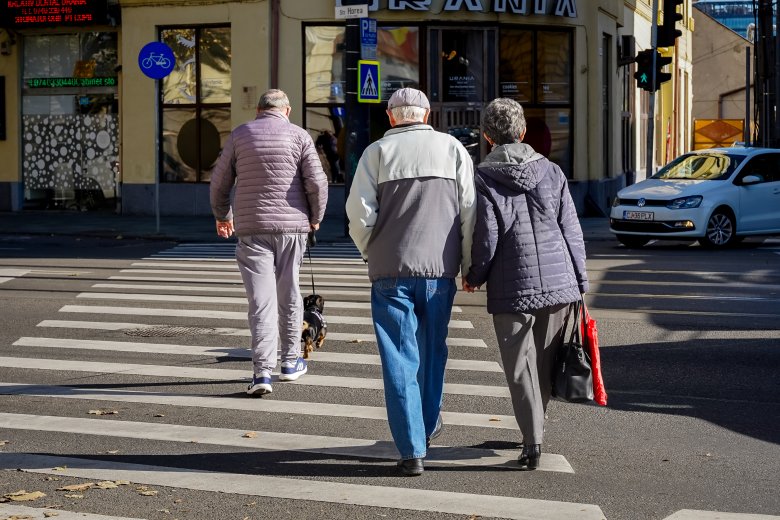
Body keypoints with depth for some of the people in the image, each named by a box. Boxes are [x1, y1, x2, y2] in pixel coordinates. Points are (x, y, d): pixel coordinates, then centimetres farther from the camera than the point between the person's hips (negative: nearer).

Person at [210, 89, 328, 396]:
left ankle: (262, 371, -12)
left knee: (261, 299, -3)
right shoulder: (299, 136, 1)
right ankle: (290, 361, 26)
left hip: (251, 228, 0)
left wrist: (222, 215, 23)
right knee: (289, 293, 15)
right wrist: (315, 218, 11)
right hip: (291, 226, 0)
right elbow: (317, 183, -5)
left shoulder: (239, 135, 4)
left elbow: (219, 182, 7)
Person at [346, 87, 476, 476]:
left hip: (391, 269, -2)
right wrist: (469, 264, 10)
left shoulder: (377, 151, 1)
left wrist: (369, 252, 13)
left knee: (400, 358, 1)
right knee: (432, 350, 20)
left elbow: (360, 212, -5)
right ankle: (428, 425, 33)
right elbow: (470, 211, 2)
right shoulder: (452, 148, 6)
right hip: (440, 268, 2)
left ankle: (412, 450, -2)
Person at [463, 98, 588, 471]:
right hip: (558, 283, 3)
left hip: (512, 288, -3)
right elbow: (572, 230, 5)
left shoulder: (483, 178, -5)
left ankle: (532, 440, -1)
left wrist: (474, 276, 9)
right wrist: (580, 282, 12)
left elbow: (485, 237, -9)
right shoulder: (550, 171, 6)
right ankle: (535, 429, 27)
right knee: (546, 364, 15)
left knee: (521, 367, 4)